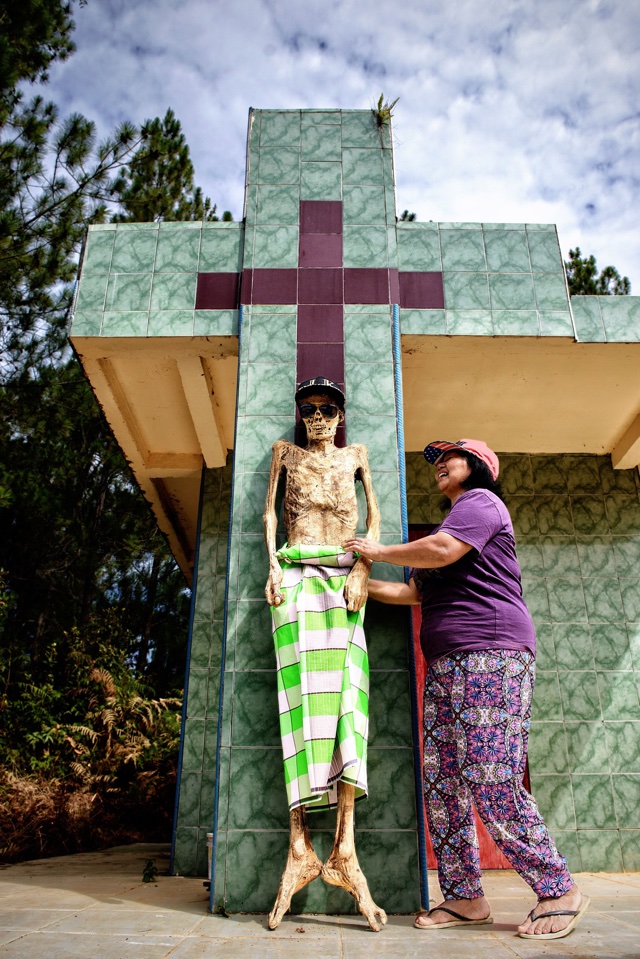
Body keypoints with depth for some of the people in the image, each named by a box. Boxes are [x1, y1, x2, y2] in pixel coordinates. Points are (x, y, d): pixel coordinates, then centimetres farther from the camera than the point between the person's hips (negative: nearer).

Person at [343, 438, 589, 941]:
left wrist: (378, 552, -2)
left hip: (491, 657, -9)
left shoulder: (482, 501, 1)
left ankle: (559, 891, 3)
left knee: (492, 782, -11)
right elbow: (415, 591, 25)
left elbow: (442, 550, -17)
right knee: (442, 782, 4)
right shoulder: (453, 519, 28)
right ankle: (465, 898, 12)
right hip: (446, 666, 9)